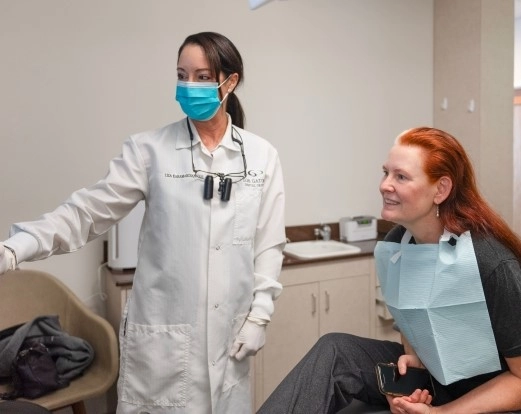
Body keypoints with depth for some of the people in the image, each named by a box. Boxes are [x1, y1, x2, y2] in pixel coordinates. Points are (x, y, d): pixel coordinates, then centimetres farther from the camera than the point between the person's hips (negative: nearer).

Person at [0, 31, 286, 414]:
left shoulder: (262, 156, 1)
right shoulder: (150, 149, -4)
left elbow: (269, 242, 4)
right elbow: (91, 211, -9)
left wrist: (259, 313, -1)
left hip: (229, 328, 2)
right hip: (162, 328, -1)